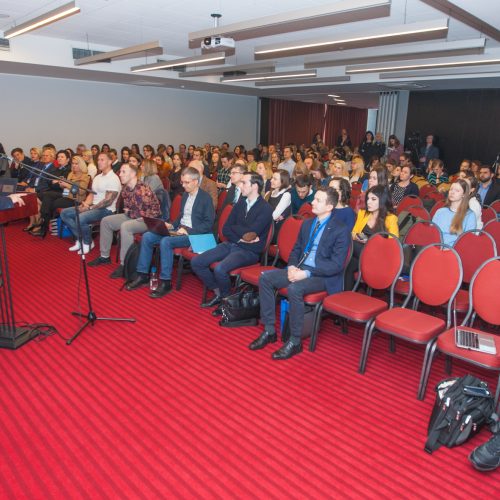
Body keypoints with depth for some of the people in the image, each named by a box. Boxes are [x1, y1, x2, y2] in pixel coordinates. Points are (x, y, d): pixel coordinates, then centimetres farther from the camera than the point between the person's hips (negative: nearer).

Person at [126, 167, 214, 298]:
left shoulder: (206, 198, -8)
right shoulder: (185, 195, 15)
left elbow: (208, 224, -14)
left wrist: (188, 231, -21)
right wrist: (172, 225, 5)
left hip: (193, 233, -8)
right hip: (179, 230, 8)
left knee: (166, 241, -32)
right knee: (147, 237, -7)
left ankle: (166, 282, -23)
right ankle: (143, 275, -1)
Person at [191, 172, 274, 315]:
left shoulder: (265, 208, -11)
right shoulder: (240, 203, 9)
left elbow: (250, 233, -20)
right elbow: (225, 229, 6)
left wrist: (234, 228, -3)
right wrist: (240, 237, -12)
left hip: (249, 251, -7)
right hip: (231, 244, 7)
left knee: (220, 269, -31)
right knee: (196, 262, -6)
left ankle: (227, 299, -2)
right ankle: (218, 293, 10)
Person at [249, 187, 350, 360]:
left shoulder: (341, 231, -9)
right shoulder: (307, 224, 13)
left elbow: (336, 265, -16)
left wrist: (307, 273, -24)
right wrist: (292, 266, -5)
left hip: (322, 276, -7)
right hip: (299, 269, 7)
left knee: (294, 288, -35)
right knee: (265, 278, -11)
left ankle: (295, 341, -18)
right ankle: (269, 331, -4)